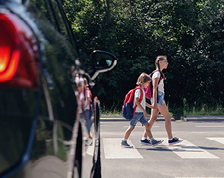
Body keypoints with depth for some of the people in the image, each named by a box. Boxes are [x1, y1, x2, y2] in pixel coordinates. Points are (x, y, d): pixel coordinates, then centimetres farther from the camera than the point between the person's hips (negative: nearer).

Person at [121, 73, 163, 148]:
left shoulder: (142, 90, 16)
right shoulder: (138, 90, -14)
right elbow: (137, 101, -24)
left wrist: (152, 106, 28)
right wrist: (144, 111, -27)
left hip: (141, 113, 9)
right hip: (137, 112, -9)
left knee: (147, 125, 3)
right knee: (131, 127, -2)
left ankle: (153, 141, 1)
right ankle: (124, 141, 7)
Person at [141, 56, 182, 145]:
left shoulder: (159, 73, 18)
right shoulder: (157, 73, -12)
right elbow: (154, 88, -18)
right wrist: (155, 102, -23)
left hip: (159, 98, 10)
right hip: (158, 98, -10)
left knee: (153, 118, 8)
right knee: (168, 117, -5)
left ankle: (144, 137, 9)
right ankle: (170, 139, -2)